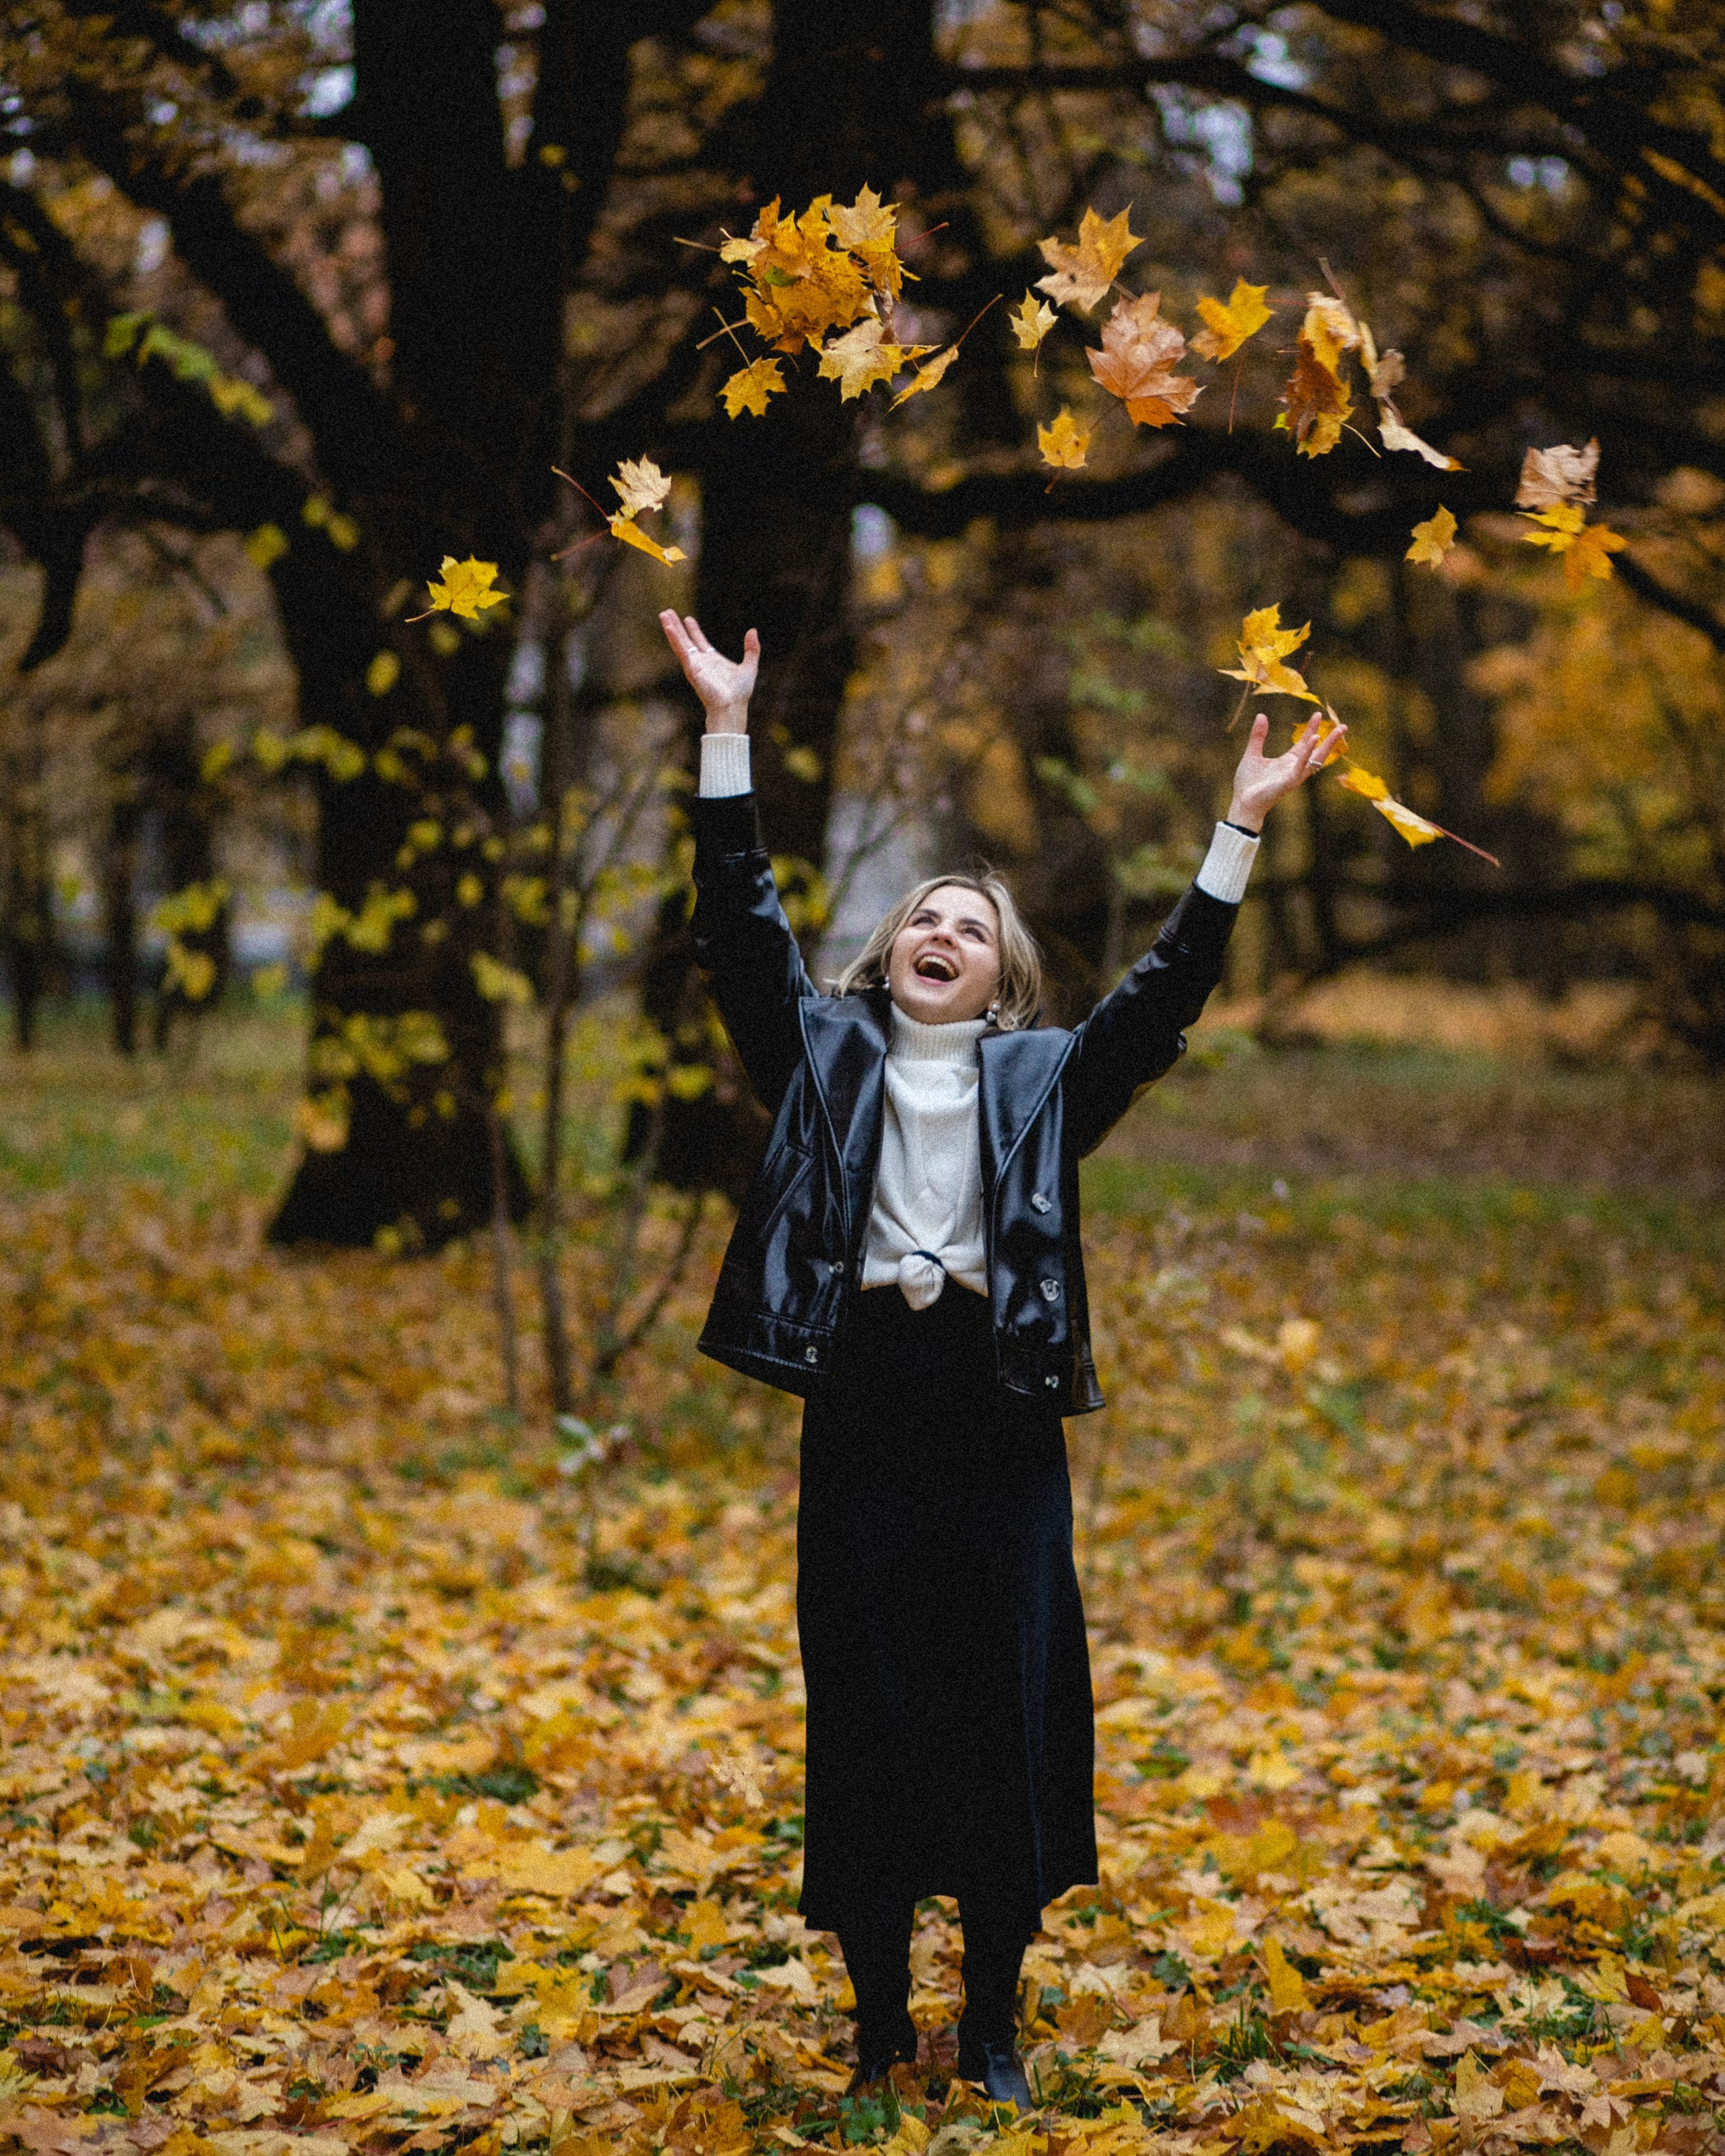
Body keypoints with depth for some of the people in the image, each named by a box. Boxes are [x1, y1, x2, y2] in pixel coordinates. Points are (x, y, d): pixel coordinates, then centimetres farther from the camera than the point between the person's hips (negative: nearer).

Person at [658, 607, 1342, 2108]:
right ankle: (880, 2024, 14)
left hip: (1000, 1413, 0)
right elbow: (744, 931, 3)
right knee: (863, 1715, 2)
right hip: (860, 1408, 0)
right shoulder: (828, 1053, 12)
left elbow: (1166, 991, 3)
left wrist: (1240, 832, -5)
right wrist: (729, 734, -3)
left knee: (1010, 1706, 2)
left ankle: (994, 2028, 14)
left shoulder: (1042, 1074, 12)